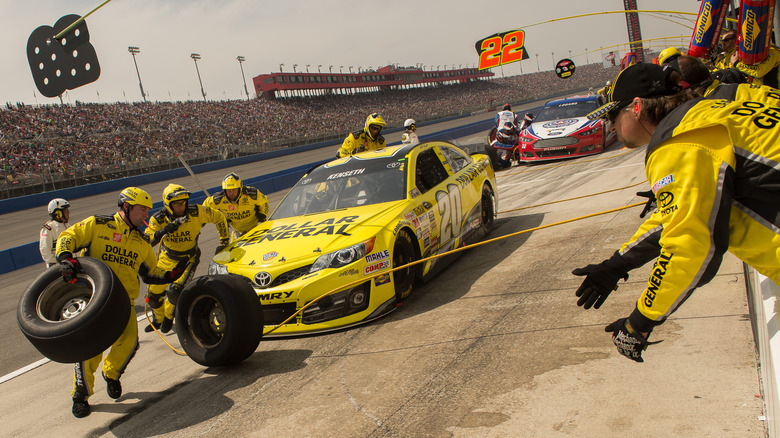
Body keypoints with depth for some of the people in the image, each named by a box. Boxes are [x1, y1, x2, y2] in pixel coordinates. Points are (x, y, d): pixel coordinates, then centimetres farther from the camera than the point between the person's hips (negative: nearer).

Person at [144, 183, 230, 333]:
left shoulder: (196, 213, -21)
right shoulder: (158, 219, -17)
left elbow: (219, 218, -5)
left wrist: (224, 241, -3)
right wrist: (164, 231, -45)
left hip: (188, 260, -2)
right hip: (166, 259, 3)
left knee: (175, 291, -23)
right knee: (153, 295, 9)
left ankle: (169, 318, 10)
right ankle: (158, 319, 42)